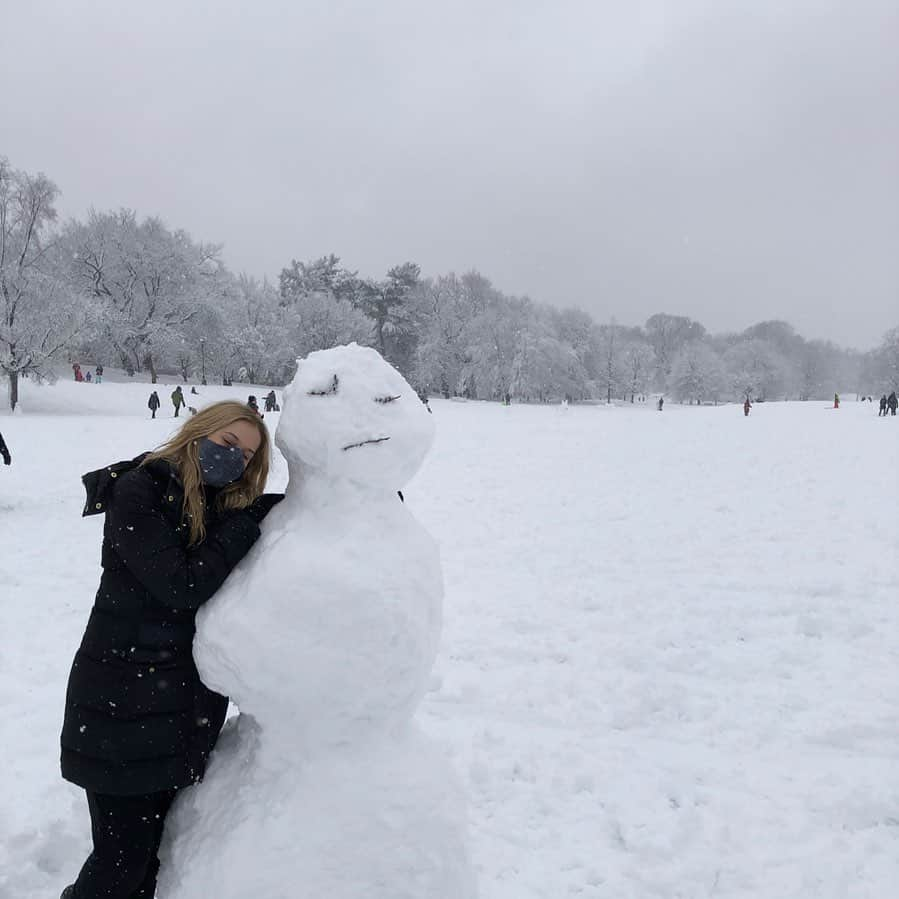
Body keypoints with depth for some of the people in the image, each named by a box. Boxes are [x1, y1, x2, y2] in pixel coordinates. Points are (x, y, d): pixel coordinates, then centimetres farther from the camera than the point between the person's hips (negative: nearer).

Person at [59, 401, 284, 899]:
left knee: (165, 851, 11)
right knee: (124, 858, 2)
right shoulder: (137, 491, -12)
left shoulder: (225, 505, 7)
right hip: (124, 703, -6)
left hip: (190, 705, 6)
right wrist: (248, 523, -16)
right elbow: (181, 588, -19)